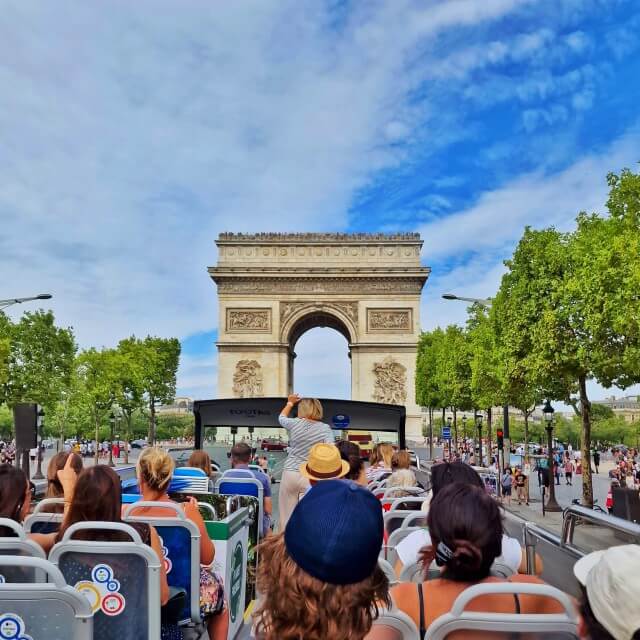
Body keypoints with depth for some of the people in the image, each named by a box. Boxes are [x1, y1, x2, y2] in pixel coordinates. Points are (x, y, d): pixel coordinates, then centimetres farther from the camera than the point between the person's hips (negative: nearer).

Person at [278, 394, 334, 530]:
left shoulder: (295, 423, 2)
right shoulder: (325, 428, -3)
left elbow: (282, 417, 24)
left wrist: (290, 403, 40)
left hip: (290, 473, 1)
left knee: (287, 515, 10)